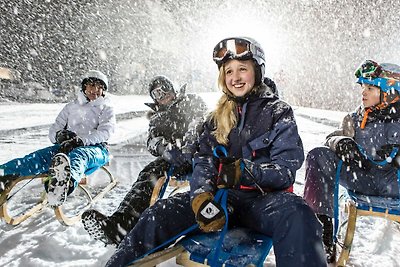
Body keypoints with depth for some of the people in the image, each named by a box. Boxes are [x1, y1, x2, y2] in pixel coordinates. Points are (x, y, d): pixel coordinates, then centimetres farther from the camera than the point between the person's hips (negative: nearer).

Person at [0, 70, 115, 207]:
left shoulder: (106, 108, 13)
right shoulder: (71, 107, 23)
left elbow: (105, 132, -6)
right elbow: (53, 130, 17)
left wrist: (81, 140, -22)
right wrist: (59, 135, -9)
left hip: (95, 148, -4)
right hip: (67, 147, 5)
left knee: (78, 155, -39)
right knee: (41, 155, -25)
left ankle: (68, 183, -73)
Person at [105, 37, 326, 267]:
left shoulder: (279, 112, 3)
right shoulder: (217, 119, 13)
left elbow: (286, 169, -4)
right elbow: (204, 162, 5)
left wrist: (243, 171, -20)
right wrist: (202, 195, -16)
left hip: (264, 198, -2)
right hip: (223, 196, 3)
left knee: (296, 214, -37)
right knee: (159, 214, -19)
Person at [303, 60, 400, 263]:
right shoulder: (355, 119, 15)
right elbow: (333, 139, 7)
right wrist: (341, 142, -16)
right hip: (362, 177, 3)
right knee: (318, 156, -20)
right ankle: (322, 228, -22)